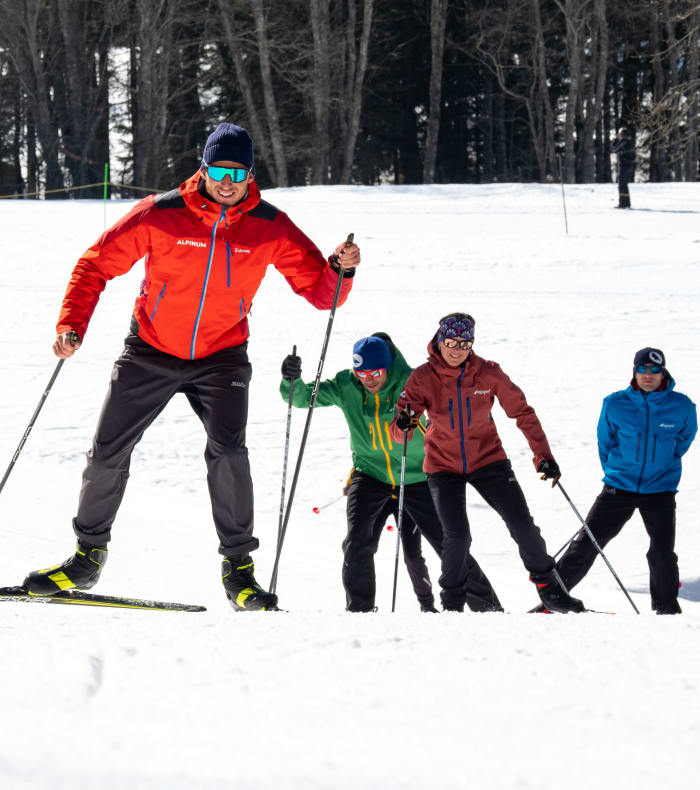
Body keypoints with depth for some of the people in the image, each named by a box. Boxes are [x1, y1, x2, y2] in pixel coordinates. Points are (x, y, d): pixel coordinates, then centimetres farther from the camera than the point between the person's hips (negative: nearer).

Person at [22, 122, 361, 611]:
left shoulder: (271, 228, -10)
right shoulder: (161, 215, -14)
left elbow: (319, 290, -6)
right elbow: (98, 264, -7)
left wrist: (340, 272, -29)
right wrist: (73, 326, -19)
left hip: (221, 356, -1)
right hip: (152, 351, 1)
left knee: (227, 451, -22)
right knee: (108, 452, 2)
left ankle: (239, 568, -11)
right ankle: (89, 556, 22)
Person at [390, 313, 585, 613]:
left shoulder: (488, 373, -11)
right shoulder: (423, 378, -14)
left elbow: (522, 412, -2)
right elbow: (398, 432, -14)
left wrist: (543, 455, -8)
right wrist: (403, 423, -39)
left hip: (487, 459, 1)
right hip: (444, 466, -1)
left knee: (522, 524, -4)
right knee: (456, 536, -14)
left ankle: (549, 588, 16)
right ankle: (452, 603, 7)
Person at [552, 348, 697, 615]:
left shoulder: (682, 407, -5)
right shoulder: (615, 405, -5)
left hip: (660, 490, 0)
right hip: (619, 487, 0)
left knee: (663, 554, -9)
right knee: (586, 543, -3)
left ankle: (666, 609, 10)